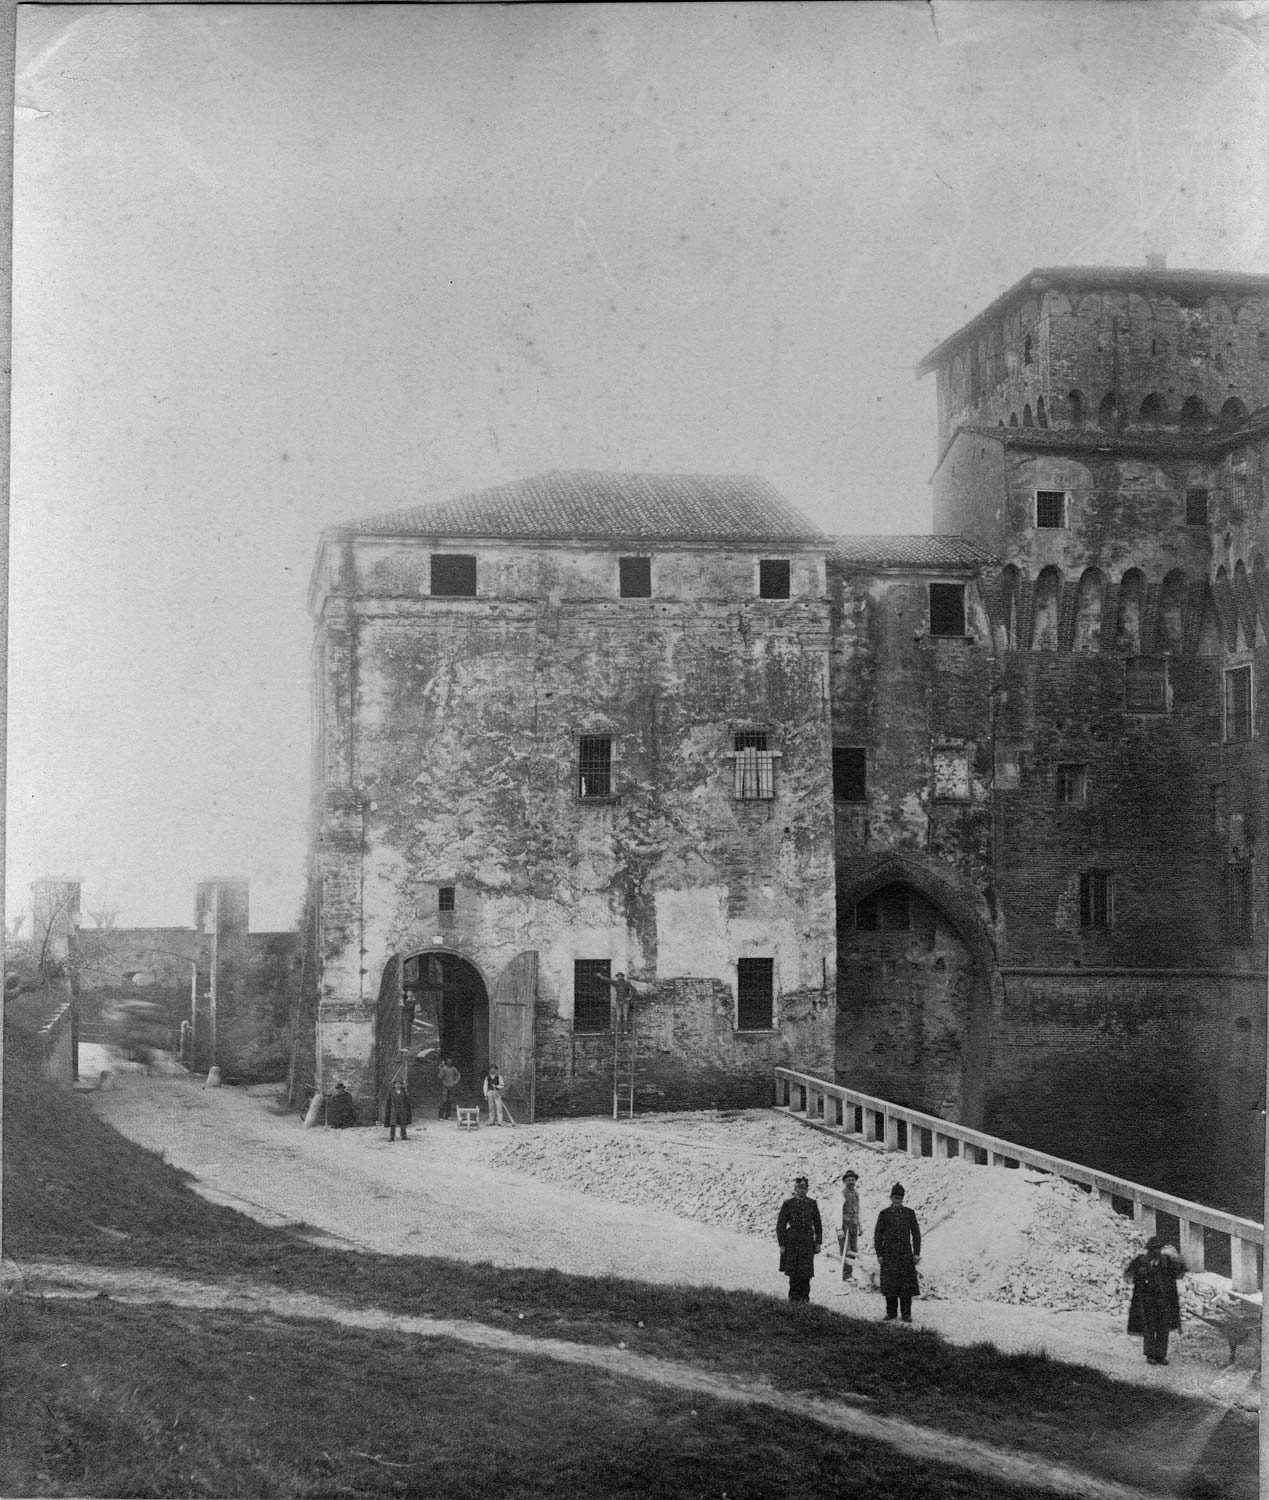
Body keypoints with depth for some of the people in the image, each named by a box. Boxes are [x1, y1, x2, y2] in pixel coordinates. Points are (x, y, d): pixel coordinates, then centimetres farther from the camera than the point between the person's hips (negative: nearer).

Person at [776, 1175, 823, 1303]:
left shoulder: (812, 1204, 6)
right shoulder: (788, 1204, -2)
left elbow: (818, 1225, 11)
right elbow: (780, 1225, -1)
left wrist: (818, 1243, 5)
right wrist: (782, 1244, -5)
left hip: (807, 1241, 1)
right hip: (792, 1241, -1)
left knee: (806, 1271, -1)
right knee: (793, 1271, 2)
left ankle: (804, 1295, 9)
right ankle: (794, 1296, 13)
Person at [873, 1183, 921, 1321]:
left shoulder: (909, 1213, 5)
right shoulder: (884, 1214, 3)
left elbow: (916, 1233, 8)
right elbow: (878, 1234, 5)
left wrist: (916, 1253, 2)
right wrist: (879, 1254, 0)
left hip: (906, 1253, 0)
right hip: (889, 1253, 0)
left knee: (907, 1284, -1)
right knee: (890, 1284, 0)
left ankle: (906, 1314, 6)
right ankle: (890, 1313, 10)